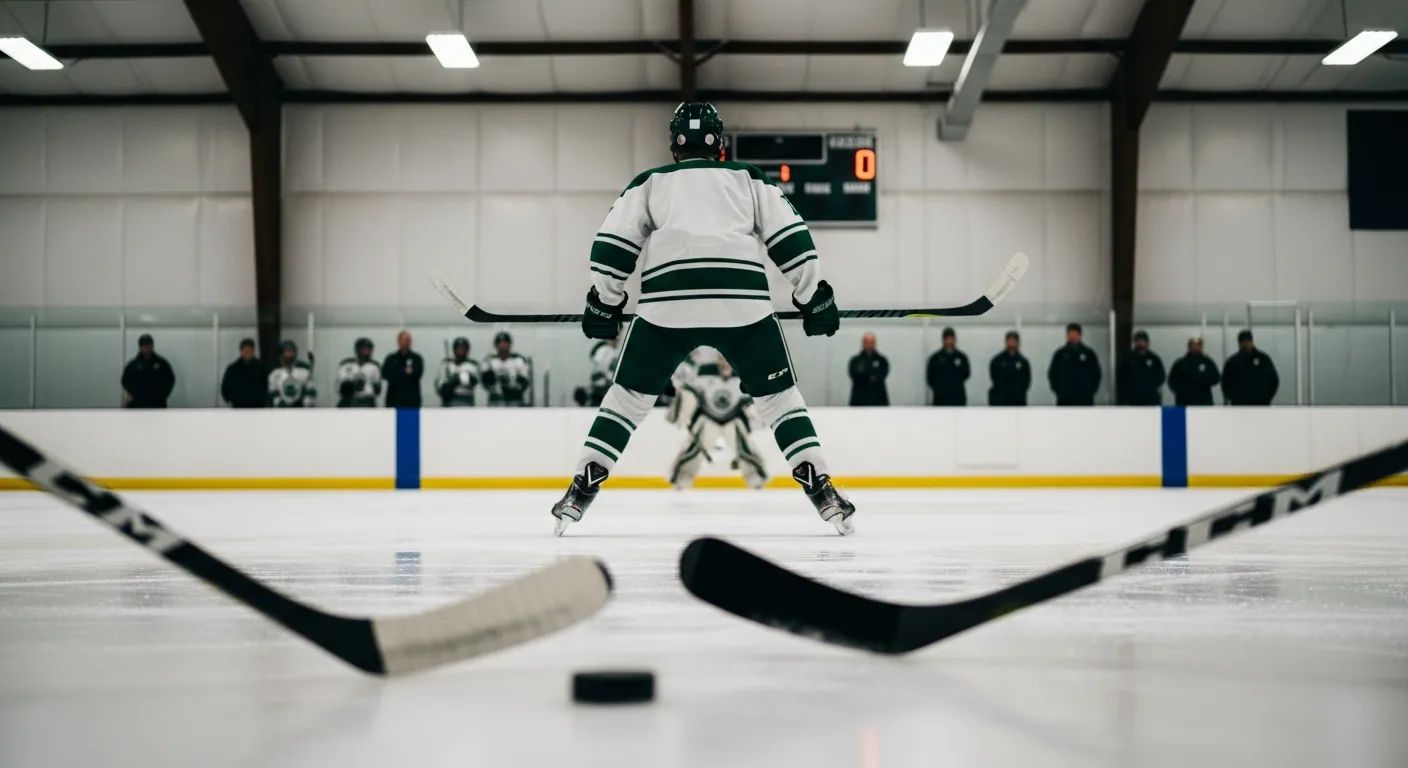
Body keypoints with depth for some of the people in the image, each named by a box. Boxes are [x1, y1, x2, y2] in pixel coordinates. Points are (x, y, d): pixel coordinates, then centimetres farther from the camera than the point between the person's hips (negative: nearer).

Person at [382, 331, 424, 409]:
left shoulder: (417, 359, 6)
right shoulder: (391, 359, 10)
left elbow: (417, 373, -9)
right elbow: (385, 373, -5)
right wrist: (405, 372, -9)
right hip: (394, 400, 1)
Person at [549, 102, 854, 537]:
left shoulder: (649, 183, 25)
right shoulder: (748, 178, 25)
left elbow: (613, 244, 15)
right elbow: (790, 237, 14)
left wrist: (604, 303, 21)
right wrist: (815, 297, 16)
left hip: (667, 302, 0)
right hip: (743, 301, 0)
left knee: (630, 395, 16)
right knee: (777, 395, 14)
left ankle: (581, 492, 11)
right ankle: (823, 493, 5)